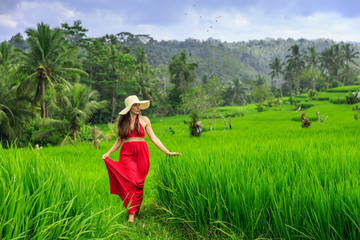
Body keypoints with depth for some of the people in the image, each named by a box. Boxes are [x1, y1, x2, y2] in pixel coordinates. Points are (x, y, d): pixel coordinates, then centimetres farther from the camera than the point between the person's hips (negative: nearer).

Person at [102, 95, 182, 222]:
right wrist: (108, 153, 3)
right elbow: (120, 140, 15)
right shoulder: (122, 121, 9)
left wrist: (168, 152, 2)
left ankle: (135, 211, 11)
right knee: (132, 181, -16)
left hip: (141, 154, 1)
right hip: (127, 154, -1)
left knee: (139, 183, -2)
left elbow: (153, 138, 8)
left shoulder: (144, 120, 7)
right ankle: (131, 214, -14)